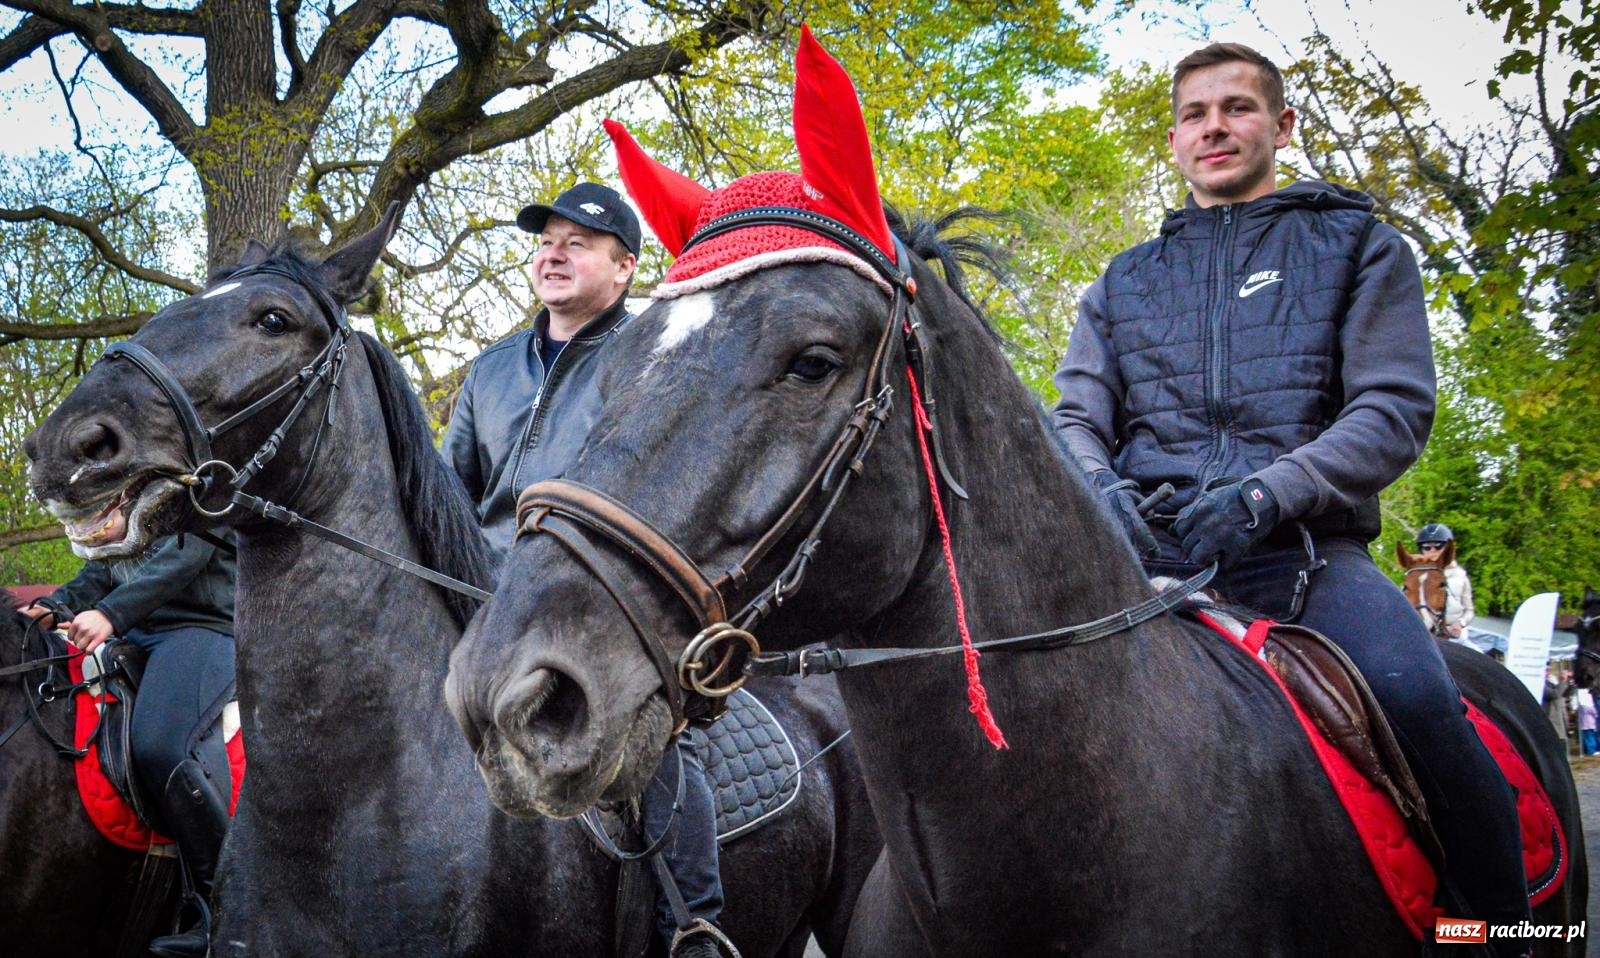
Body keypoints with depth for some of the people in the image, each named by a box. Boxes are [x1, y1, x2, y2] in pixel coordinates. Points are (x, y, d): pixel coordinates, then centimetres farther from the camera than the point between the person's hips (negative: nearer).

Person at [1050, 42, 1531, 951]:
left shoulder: (1359, 247, 14)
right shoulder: (1124, 281, 23)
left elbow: (1397, 408, 2)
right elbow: (1077, 417, 15)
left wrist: (1267, 491, -17)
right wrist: (1099, 489, -11)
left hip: (1300, 549, -3)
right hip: (1146, 548, 3)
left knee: (1416, 697, -32)